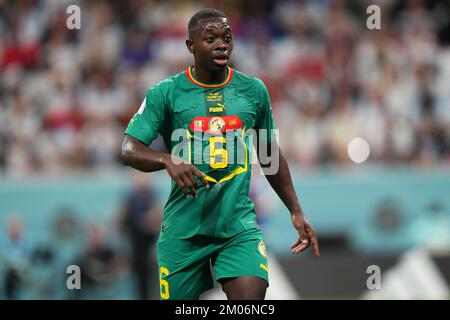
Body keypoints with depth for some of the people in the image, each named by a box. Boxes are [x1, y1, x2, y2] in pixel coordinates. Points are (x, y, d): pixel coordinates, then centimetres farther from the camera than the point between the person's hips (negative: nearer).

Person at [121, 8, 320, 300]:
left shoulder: (254, 91, 7)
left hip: (240, 226, 1)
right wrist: (168, 160, -29)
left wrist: (296, 211, 16)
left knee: (251, 297, -20)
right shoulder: (165, 94, -2)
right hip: (183, 229, -1)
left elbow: (271, 154, 19)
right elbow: (129, 150, -9)